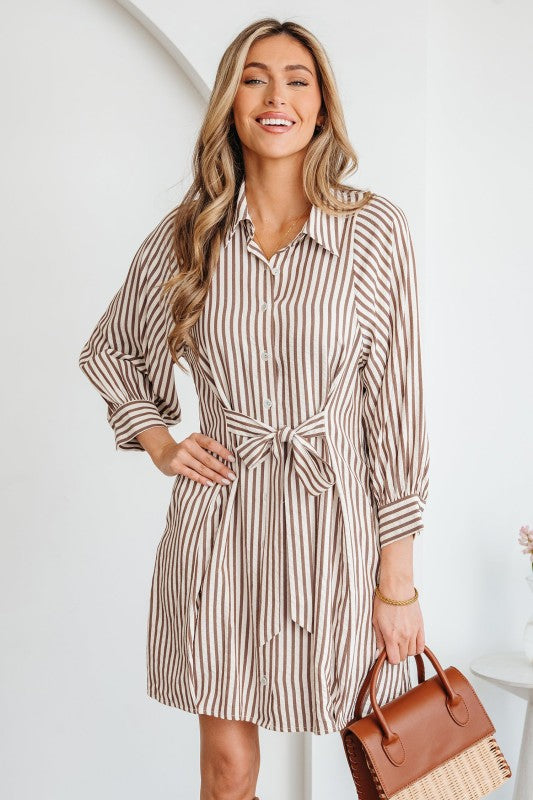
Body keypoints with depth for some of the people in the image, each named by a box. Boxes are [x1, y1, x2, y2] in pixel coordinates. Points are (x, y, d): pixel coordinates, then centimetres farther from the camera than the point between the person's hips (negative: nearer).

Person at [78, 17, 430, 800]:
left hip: (333, 516, -1)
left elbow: (397, 402, -7)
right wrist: (157, 442, 3)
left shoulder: (377, 229, -7)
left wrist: (399, 582, -6)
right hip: (219, 518, 2)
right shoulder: (187, 234, 1)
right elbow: (106, 350, 18)